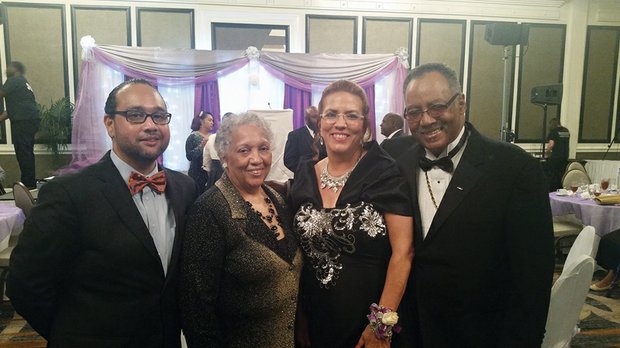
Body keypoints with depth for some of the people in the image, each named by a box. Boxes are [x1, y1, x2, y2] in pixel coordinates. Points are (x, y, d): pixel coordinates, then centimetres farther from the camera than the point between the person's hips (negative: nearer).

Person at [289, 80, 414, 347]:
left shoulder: (386, 173, -13)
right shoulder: (304, 175, -1)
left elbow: (403, 252, -15)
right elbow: (296, 249, 5)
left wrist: (382, 325, -16)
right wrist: (299, 316, 4)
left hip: (370, 321, -3)